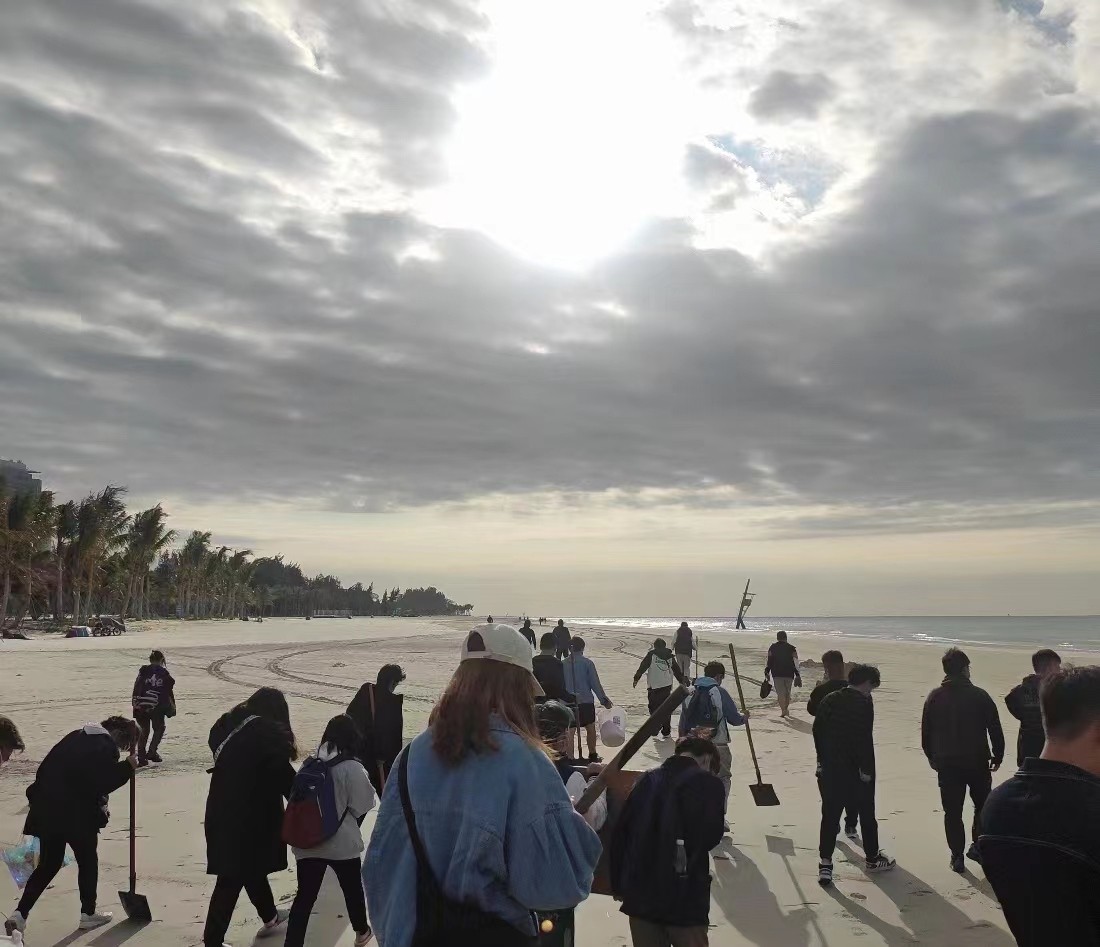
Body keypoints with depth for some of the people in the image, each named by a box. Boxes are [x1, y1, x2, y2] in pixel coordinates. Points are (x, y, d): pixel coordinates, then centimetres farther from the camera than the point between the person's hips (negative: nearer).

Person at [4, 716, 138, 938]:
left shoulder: (76, 736, 14)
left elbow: (45, 769, 17)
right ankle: (88, 914, 22)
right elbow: (101, 784, -17)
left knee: (48, 864, 16)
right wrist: (127, 767, -7)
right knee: (88, 862, 12)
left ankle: (19, 915, 7)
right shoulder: (107, 748, -12)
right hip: (77, 814, -7)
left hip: (47, 810, 7)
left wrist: (38, 797, 21)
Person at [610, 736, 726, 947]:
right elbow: (710, 836, -8)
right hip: (685, 898, -5)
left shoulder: (648, 780, 7)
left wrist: (619, 886, 15)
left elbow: (620, 834, 7)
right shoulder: (708, 784, -7)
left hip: (639, 894, 5)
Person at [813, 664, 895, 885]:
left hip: (830, 769, 5)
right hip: (855, 769, -5)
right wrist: (866, 769, -12)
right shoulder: (864, 703, -14)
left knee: (829, 815, 7)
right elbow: (865, 738, -19)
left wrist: (822, 760, 13)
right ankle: (872, 858, 29)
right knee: (866, 813, 14)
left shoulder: (829, 700, 6)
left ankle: (825, 864, 2)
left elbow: (817, 730, 7)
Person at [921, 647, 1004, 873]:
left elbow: (926, 732, 5)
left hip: (946, 764, 1)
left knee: (952, 812, 7)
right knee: (984, 807, 19)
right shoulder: (980, 696, -7)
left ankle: (957, 856, 8)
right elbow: (995, 730, -4)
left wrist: (932, 757, 18)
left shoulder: (934, 697, -1)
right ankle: (979, 847, 19)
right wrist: (998, 755, 10)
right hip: (977, 762, -1)